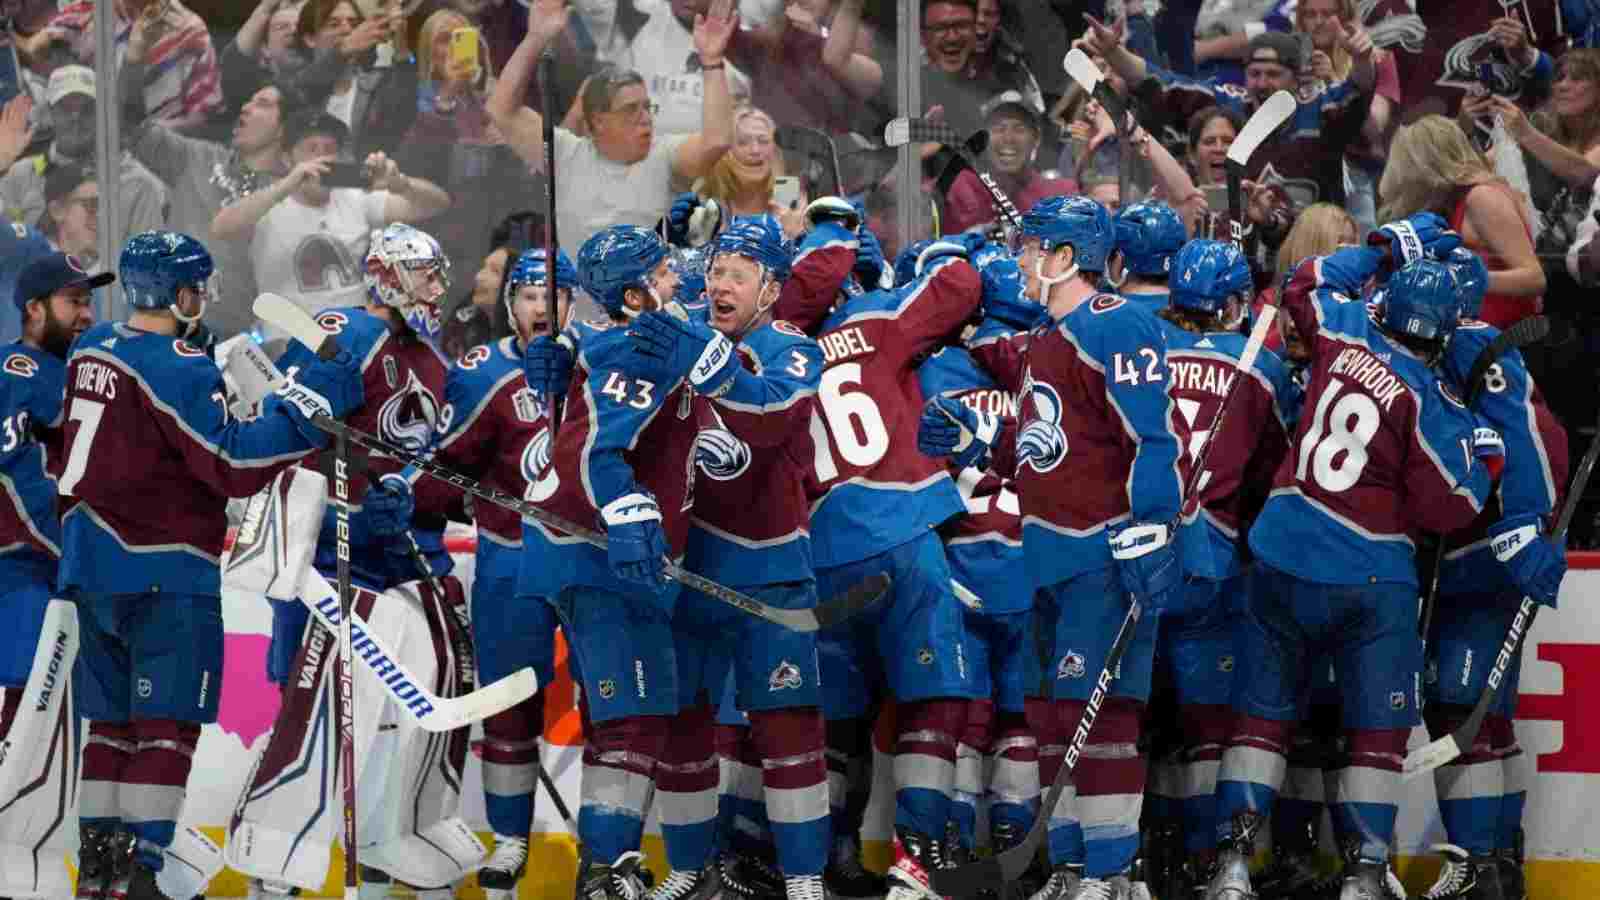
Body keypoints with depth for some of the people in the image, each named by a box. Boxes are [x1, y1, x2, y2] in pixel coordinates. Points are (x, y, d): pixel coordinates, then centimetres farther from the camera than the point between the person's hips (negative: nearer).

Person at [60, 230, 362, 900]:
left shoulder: (91, 349, 9)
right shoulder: (178, 368, -16)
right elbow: (233, 465, -19)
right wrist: (307, 406, -14)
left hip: (93, 564, 8)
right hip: (160, 569, -8)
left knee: (112, 717, 14)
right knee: (166, 720, -3)